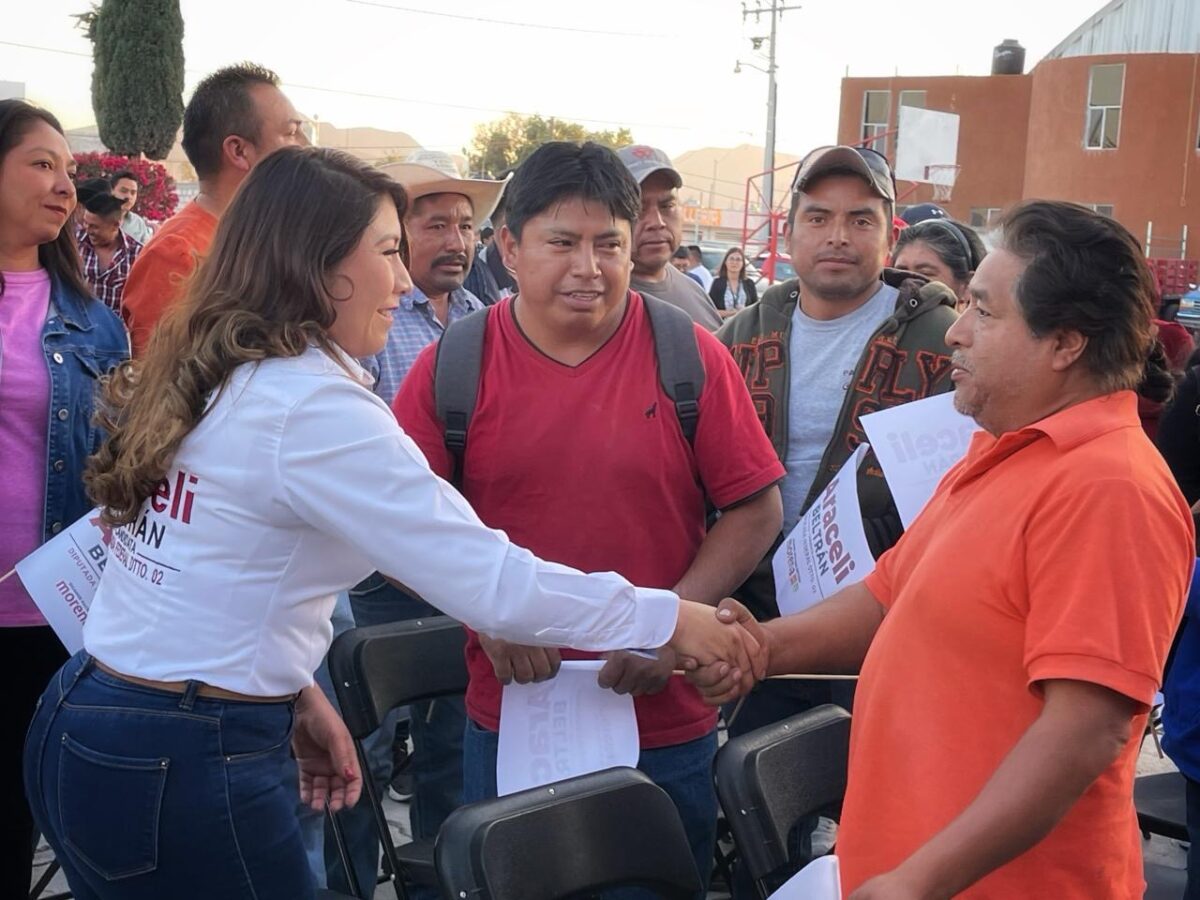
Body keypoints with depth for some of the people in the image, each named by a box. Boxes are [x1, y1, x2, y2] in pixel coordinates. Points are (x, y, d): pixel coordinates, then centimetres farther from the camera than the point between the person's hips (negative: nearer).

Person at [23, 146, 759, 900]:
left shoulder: (208, 374, 8)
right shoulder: (315, 406, -20)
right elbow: (488, 578, -23)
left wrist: (290, 690, 15)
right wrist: (671, 619, -14)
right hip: (180, 764, -9)